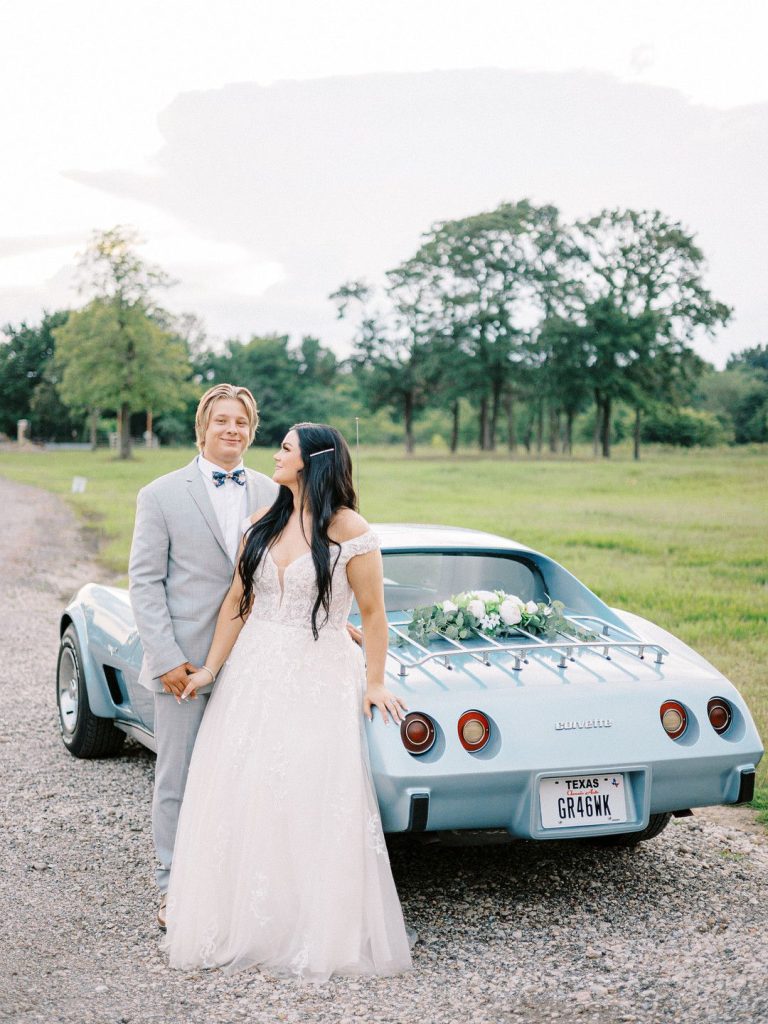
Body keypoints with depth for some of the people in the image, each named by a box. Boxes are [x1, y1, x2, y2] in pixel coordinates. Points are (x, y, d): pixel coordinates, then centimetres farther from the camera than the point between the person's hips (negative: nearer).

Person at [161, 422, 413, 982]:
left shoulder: (350, 532, -11)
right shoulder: (264, 522, 6)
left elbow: (373, 612, -6)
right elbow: (238, 600, 10)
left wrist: (374, 682, -5)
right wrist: (211, 668, 8)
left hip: (319, 677, -5)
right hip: (254, 671, 6)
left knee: (313, 801, -4)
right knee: (241, 793, 6)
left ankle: (318, 930, 12)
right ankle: (243, 919, 21)